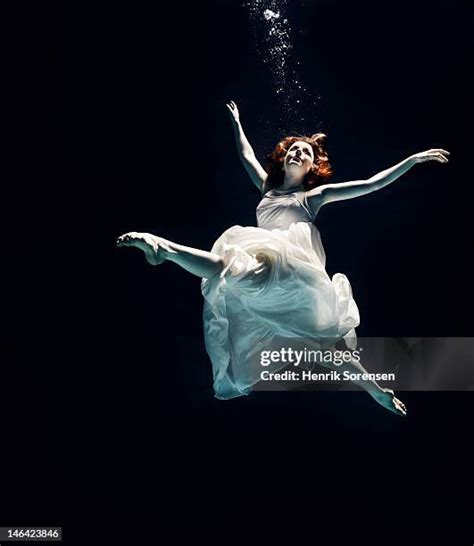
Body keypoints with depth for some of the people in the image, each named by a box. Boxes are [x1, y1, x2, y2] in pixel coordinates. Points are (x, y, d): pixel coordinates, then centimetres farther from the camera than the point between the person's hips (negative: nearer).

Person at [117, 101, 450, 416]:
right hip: (270, 274, 5)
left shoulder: (314, 195, 15)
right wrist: (236, 123, 52)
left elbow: (371, 185, 10)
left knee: (226, 265, -35)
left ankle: (160, 246, -31)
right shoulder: (268, 188, 29)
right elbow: (247, 155, 44)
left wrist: (414, 160, 7)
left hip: (294, 268, -5)